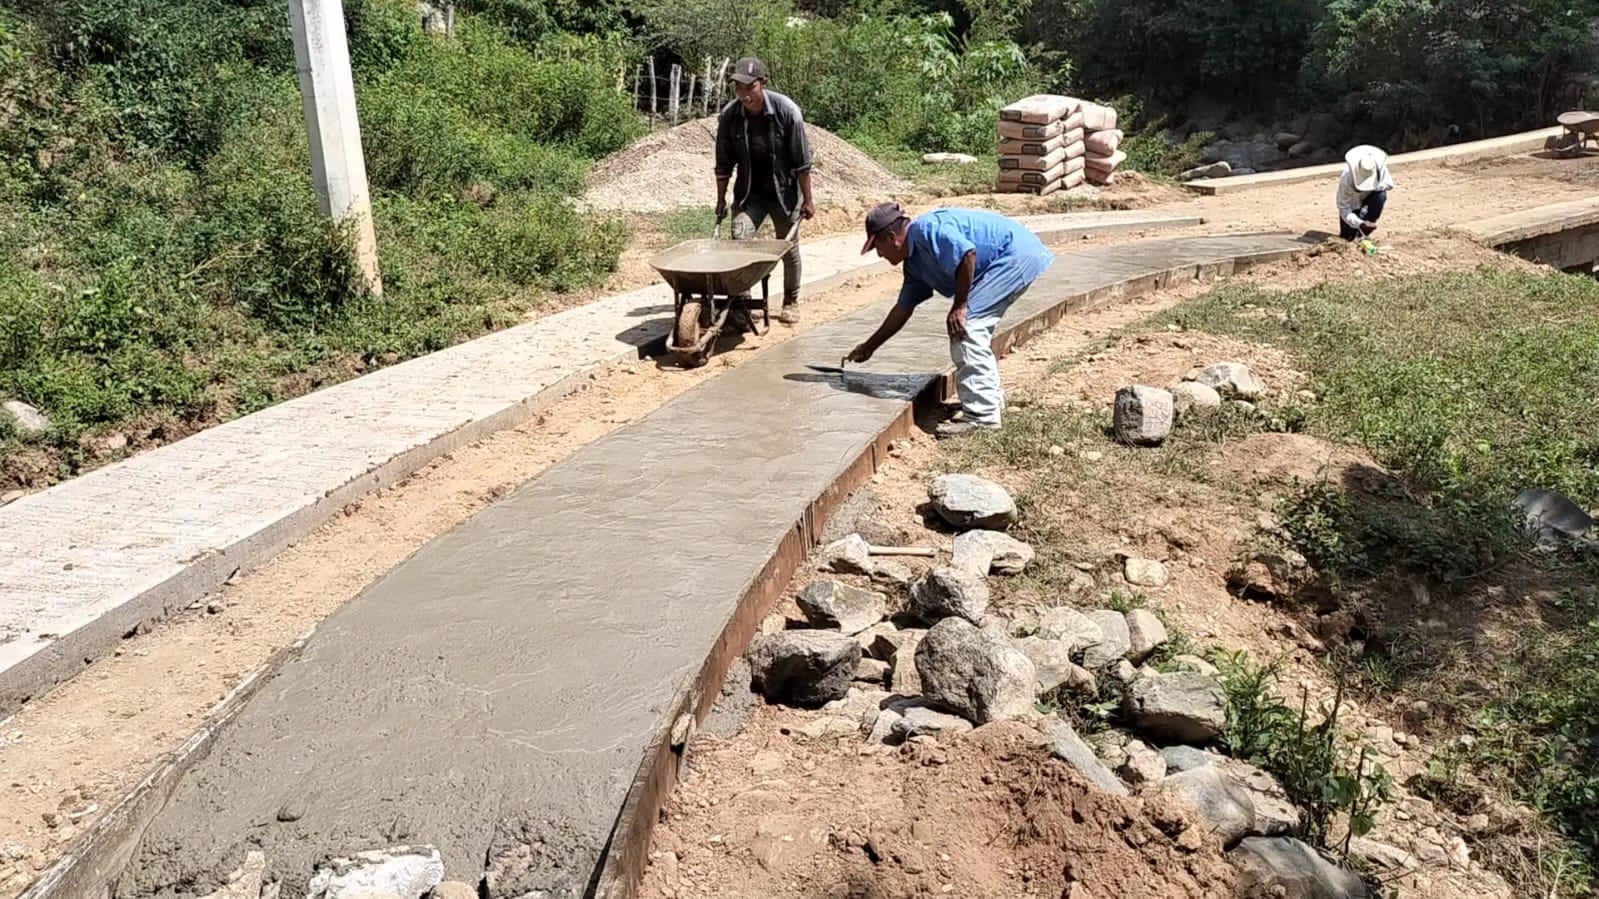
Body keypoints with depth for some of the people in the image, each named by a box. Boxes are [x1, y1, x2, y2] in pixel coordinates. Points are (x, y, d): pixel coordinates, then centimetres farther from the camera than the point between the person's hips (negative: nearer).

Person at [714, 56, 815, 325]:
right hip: (749, 193, 2)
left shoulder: (787, 111, -20)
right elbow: (724, 164, -1)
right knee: (739, 241, -15)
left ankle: (791, 302, 28)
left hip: (784, 192, -2)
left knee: (789, 249, 9)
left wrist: (808, 199, -10)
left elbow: (801, 162, -13)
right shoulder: (729, 116, -13)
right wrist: (721, 199, 4)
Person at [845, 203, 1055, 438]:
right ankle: (991, 397, 31)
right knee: (974, 325, 18)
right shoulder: (915, 262, 14)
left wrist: (960, 305, -19)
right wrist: (869, 347, 29)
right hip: (1017, 259, 10)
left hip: (1017, 253, -10)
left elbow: (968, 254, -28)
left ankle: (981, 415, -14)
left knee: (966, 323, -14)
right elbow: (903, 309, 23)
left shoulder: (926, 230, -16)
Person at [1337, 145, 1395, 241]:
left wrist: (1374, 186, -36)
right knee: (1347, 235, -12)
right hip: (1352, 202, -2)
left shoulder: (1380, 168, -32)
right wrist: (1359, 223, -47)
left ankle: (1365, 231, -15)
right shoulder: (1346, 178, -38)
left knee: (1381, 195, -33)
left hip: (1369, 197, 2)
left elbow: (1389, 184, -19)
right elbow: (1343, 207, -35)